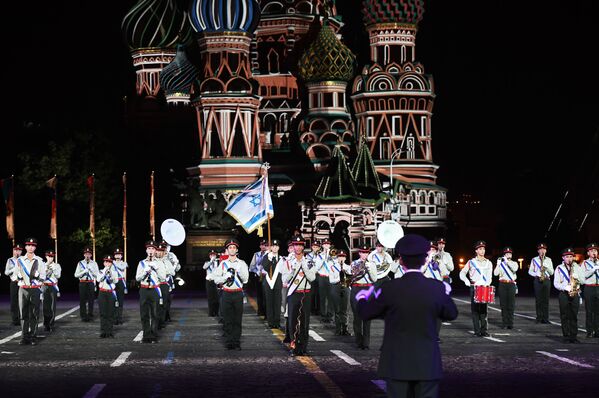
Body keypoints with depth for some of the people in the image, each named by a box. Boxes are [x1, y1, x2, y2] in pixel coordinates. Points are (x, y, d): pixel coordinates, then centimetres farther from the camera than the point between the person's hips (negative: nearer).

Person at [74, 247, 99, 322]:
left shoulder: (94, 263, 6)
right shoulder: (80, 263, 5)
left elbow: (97, 275, 1)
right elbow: (76, 275, 1)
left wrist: (91, 269, -14)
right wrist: (84, 272, -14)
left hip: (91, 283, 0)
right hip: (82, 283, 0)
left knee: (91, 300, 1)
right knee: (82, 300, -1)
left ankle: (90, 315, 9)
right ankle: (83, 316, 5)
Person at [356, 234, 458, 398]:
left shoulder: (389, 289, -11)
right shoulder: (437, 288, -7)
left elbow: (366, 313, 3)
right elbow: (451, 315, 11)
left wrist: (361, 299, 26)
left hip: (397, 364, -1)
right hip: (428, 364, 1)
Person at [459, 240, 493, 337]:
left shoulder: (488, 263, 13)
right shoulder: (471, 262, 6)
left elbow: (489, 277, 9)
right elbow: (462, 273, 7)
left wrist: (487, 285, -8)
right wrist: (466, 281, -10)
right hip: (474, 288, -2)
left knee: (483, 309, -1)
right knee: (475, 309, -3)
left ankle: (483, 330, 2)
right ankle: (477, 331, -2)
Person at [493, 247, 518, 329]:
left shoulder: (514, 263, 8)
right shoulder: (500, 264, 8)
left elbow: (515, 269, -16)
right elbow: (495, 273, -5)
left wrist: (507, 261, -19)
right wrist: (498, 263, -14)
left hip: (511, 284, 0)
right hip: (502, 285, 1)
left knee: (511, 305, -2)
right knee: (503, 305, 0)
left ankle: (510, 323, 0)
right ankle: (504, 323, 4)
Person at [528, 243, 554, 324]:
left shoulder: (549, 260, 11)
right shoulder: (534, 260, 7)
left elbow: (551, 272, 8)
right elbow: (530, 271, 6)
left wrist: (547, 267, -11)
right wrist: (536, 274, -12)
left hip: (547, 280, 1)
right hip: (537, 280, -1)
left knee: (546, 300, -1)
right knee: (538, 300, -2)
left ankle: (545, 319, 0)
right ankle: (539, 318, 1)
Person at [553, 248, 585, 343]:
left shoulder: (577, 267, 11)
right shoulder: (559, 268, 4)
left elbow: (583, 281, 8)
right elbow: (556, 283, -1)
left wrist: (577, 276, -12)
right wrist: (566, 287, -16)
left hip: (575, 294, 2)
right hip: (564, 294, -2)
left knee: (574, 316, 2)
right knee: (565, 317, -1)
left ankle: (574, 336, 5)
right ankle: (566, 337, 2)